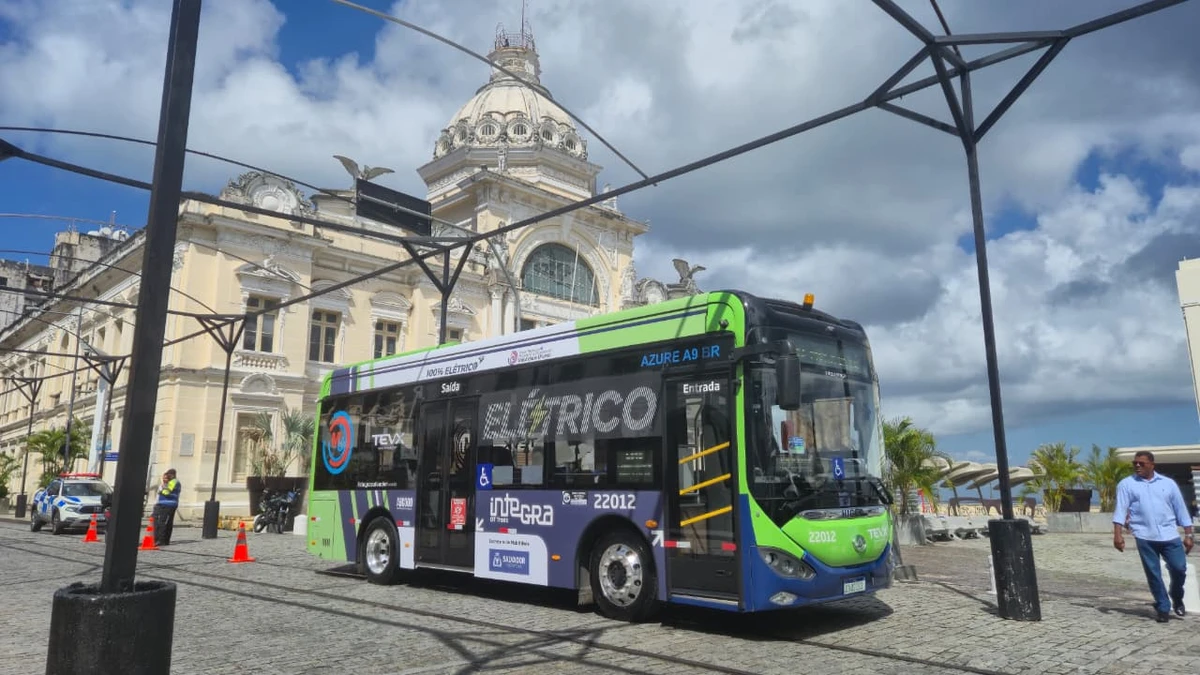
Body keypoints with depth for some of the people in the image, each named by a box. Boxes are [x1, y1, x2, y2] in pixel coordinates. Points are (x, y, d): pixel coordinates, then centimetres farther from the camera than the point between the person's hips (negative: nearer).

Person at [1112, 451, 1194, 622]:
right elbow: (1121, 509, -3)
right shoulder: (1126, 484, 3)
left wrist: (1188, 535, 8)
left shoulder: (1168, 483, 9)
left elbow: (1181, 509, 12)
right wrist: (1117, 534, -11)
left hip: (1169, 535, 1)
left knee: (1179, 568, -1)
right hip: (1145, 537, -1)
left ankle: (1177, 599, 28)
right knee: (1153, 574, 1)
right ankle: (1163, 608, 14)